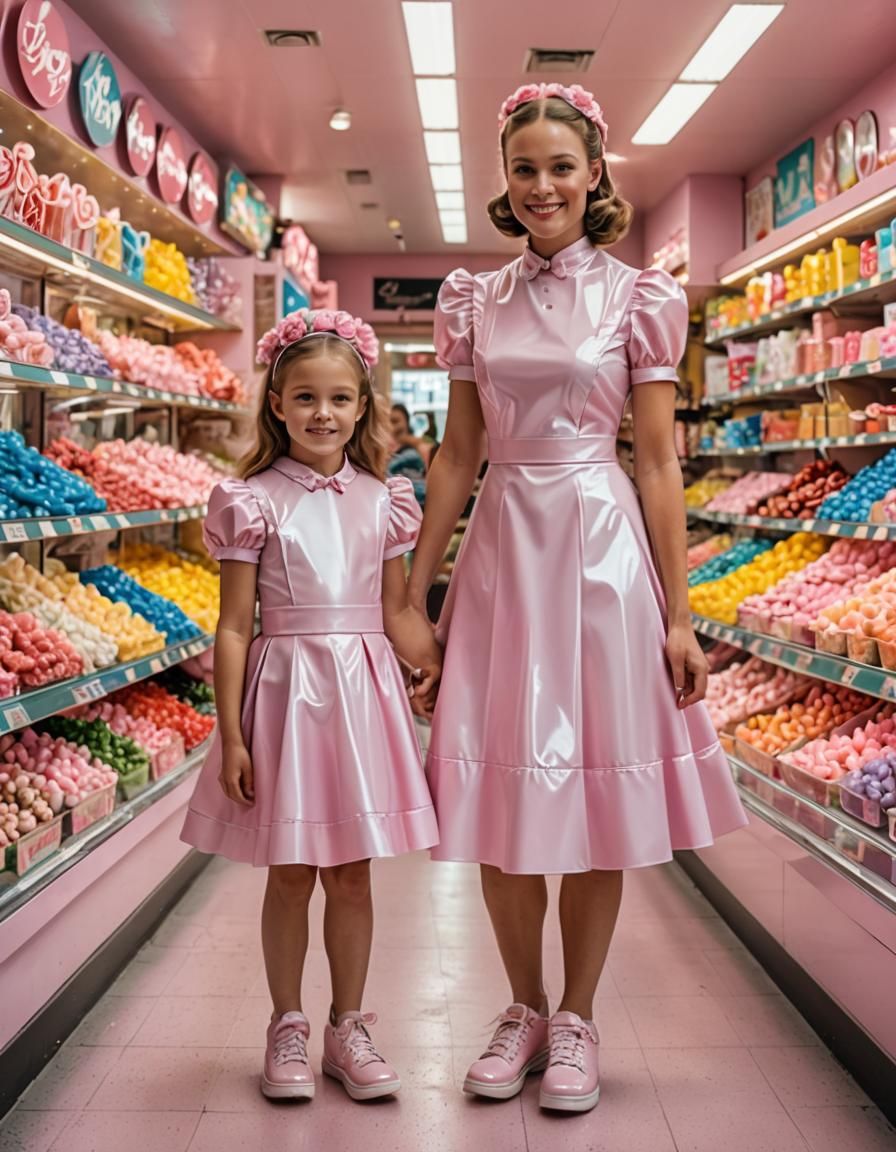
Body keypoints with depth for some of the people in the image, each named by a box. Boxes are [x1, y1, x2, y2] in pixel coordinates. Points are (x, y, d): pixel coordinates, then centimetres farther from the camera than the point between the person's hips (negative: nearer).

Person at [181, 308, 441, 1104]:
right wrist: (231, 736, -8)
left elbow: (398, 612, 9)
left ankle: (347, 1028, 27)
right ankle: (288, 1028, 27)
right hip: (285, 689, -2)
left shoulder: (382, 501, 4)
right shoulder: (254, 500, -5)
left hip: (364, 692, 3)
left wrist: (447, 673, -1)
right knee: (289, 877, 10)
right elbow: (235, 627, -5)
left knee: (351, 876, 11)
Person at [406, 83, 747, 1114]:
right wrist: (411, 600, 8)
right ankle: (523, 1008, 26)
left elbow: (658, 463, -1)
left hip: (601, 553, -2)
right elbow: (458, 456, 10)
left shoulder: (637, 298, 1)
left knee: (595, 793, 4)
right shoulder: (476, 302, 9)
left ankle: (576, 1019, 22)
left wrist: (677, 614, -4)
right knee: (502, 793, 6)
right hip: (501, 553, 3)